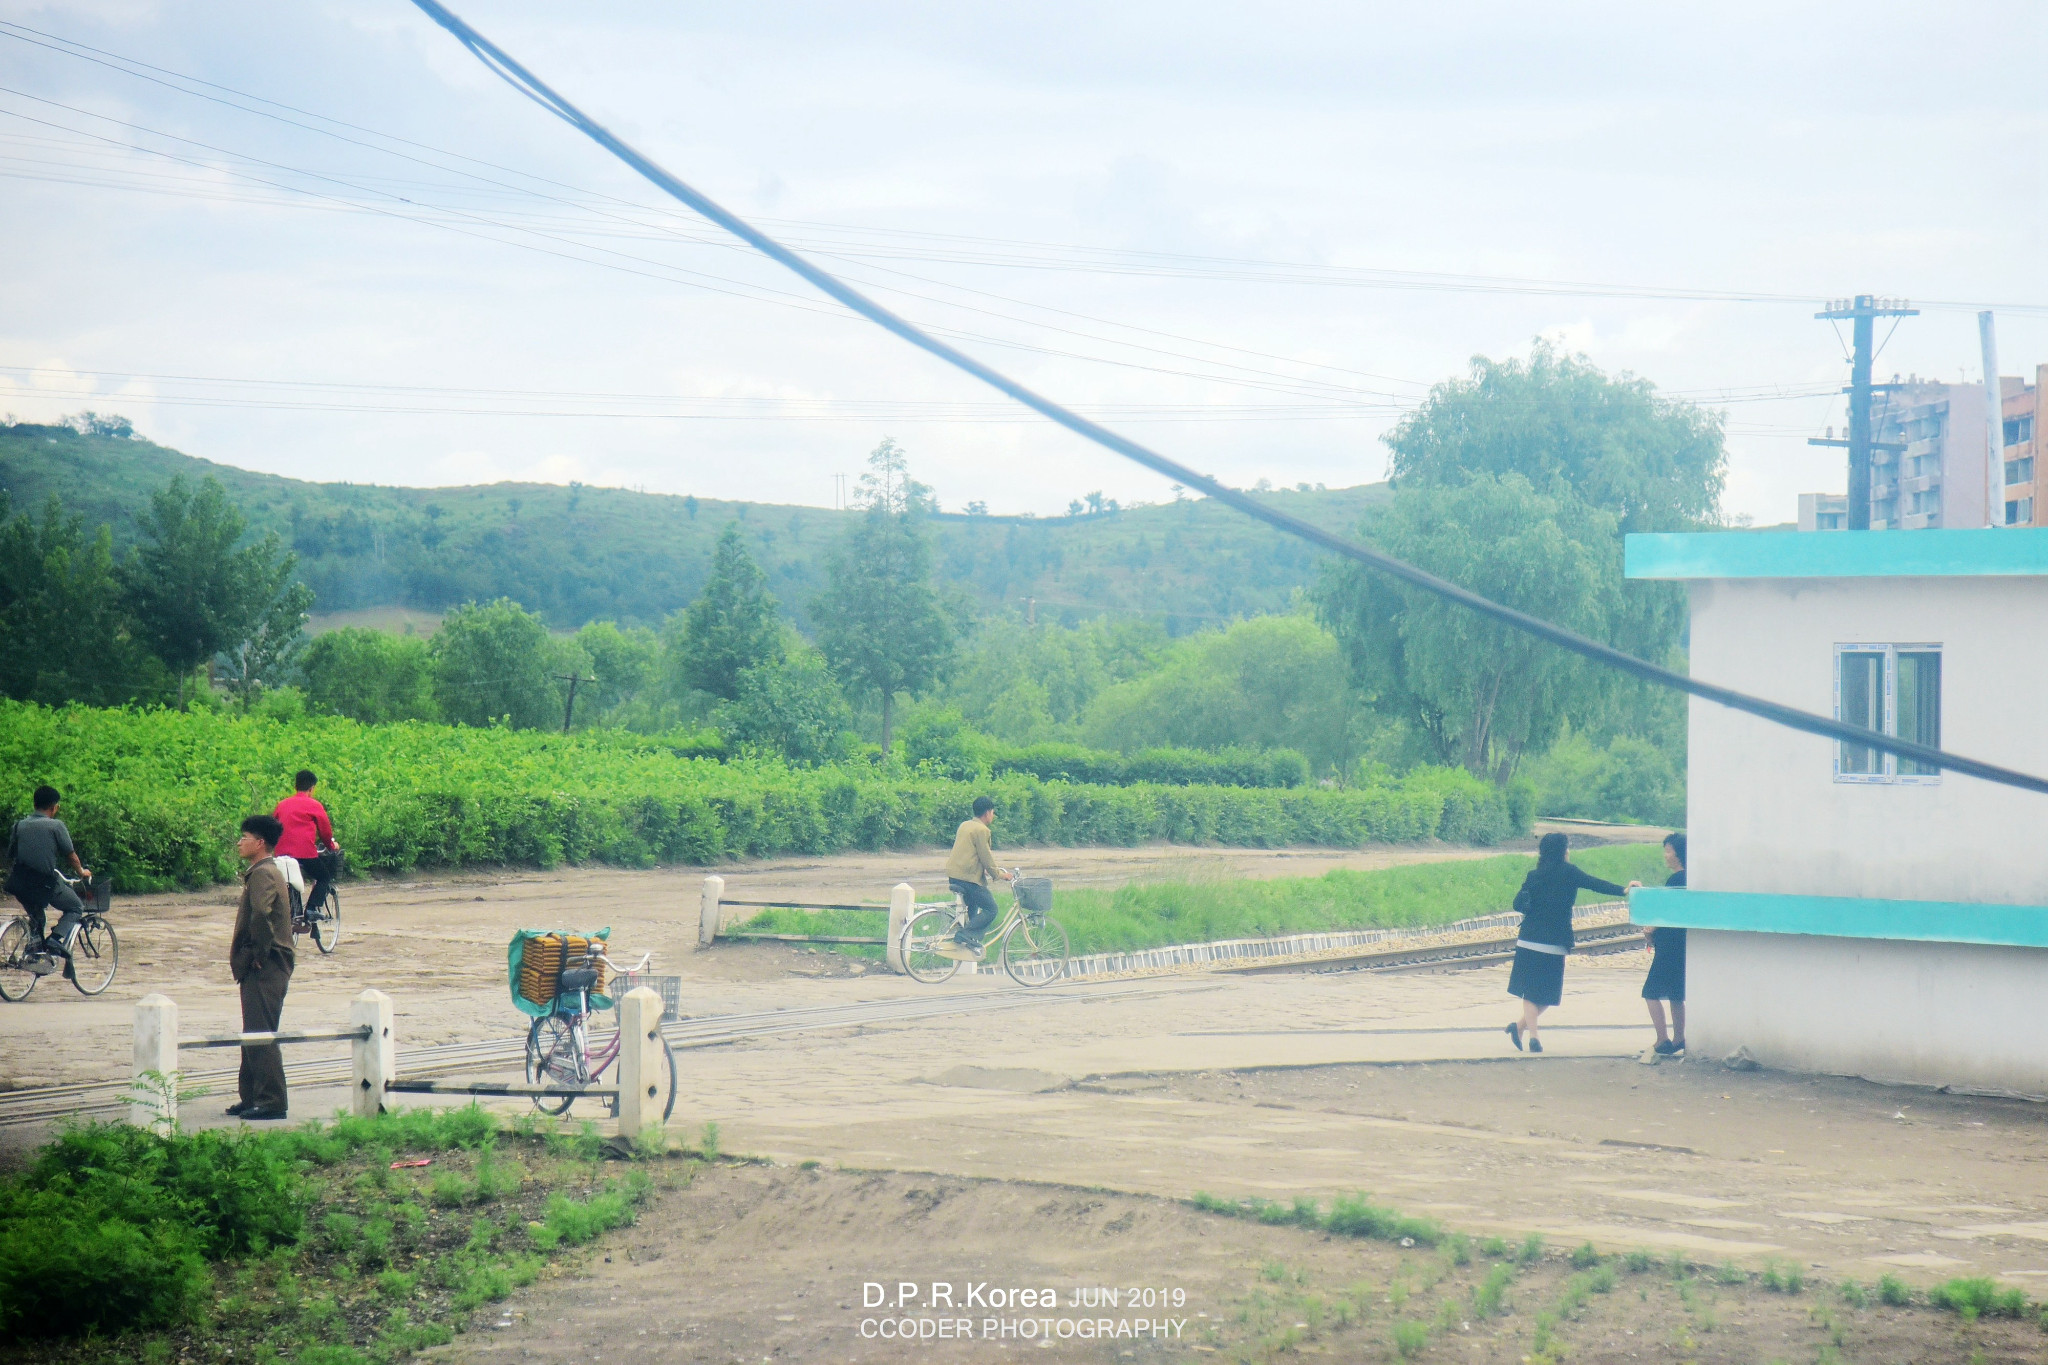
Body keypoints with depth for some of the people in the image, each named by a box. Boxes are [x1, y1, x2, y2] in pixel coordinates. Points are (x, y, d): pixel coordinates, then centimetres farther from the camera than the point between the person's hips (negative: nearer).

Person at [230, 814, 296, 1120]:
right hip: (260, 968, 11)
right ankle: (251, 1097, 22)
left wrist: (258, 953, -22)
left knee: (262, 1035, -9)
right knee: (254, 1034, 15)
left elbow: (262, 914, -33)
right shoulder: (267, 871, 17)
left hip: (264, 968, -11)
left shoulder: (263, 873, -16)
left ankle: (271, 1101, -8)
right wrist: (241, 952, 15)